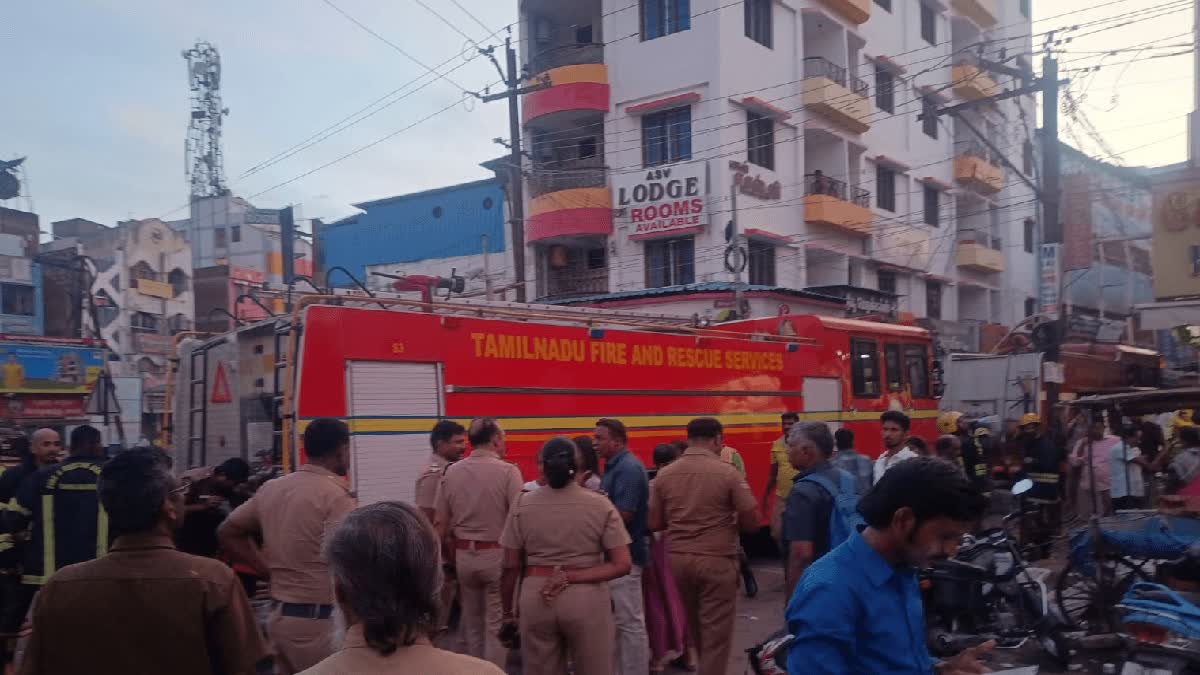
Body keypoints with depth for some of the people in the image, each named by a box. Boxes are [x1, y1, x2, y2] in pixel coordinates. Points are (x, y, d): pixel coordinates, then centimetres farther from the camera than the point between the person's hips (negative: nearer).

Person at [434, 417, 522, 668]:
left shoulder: (451, 472, 0)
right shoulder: (507, 471, -13)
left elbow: (440, 524, 3)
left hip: (463, 554, 4)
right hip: (497, 554, -4)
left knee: (472, 623, 19)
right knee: (496, 625, 6)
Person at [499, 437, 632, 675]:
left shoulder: (523, 505, -3)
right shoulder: (600, 505, -5)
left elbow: (511, 567, 0)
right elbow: (622, 565, -10)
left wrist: (507, 612, 10)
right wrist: (572, 577, -10)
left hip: (536, 597, 1)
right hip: (587, 597, -1)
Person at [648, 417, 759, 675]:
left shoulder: (664, 474, 0)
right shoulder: (728, 473, -11)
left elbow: (654, 524, 3)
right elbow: (751, 523, -9)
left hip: (678, 558, 5)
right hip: (717, 560, -5)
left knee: (695, 630, 23)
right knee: (716, 633, 5)